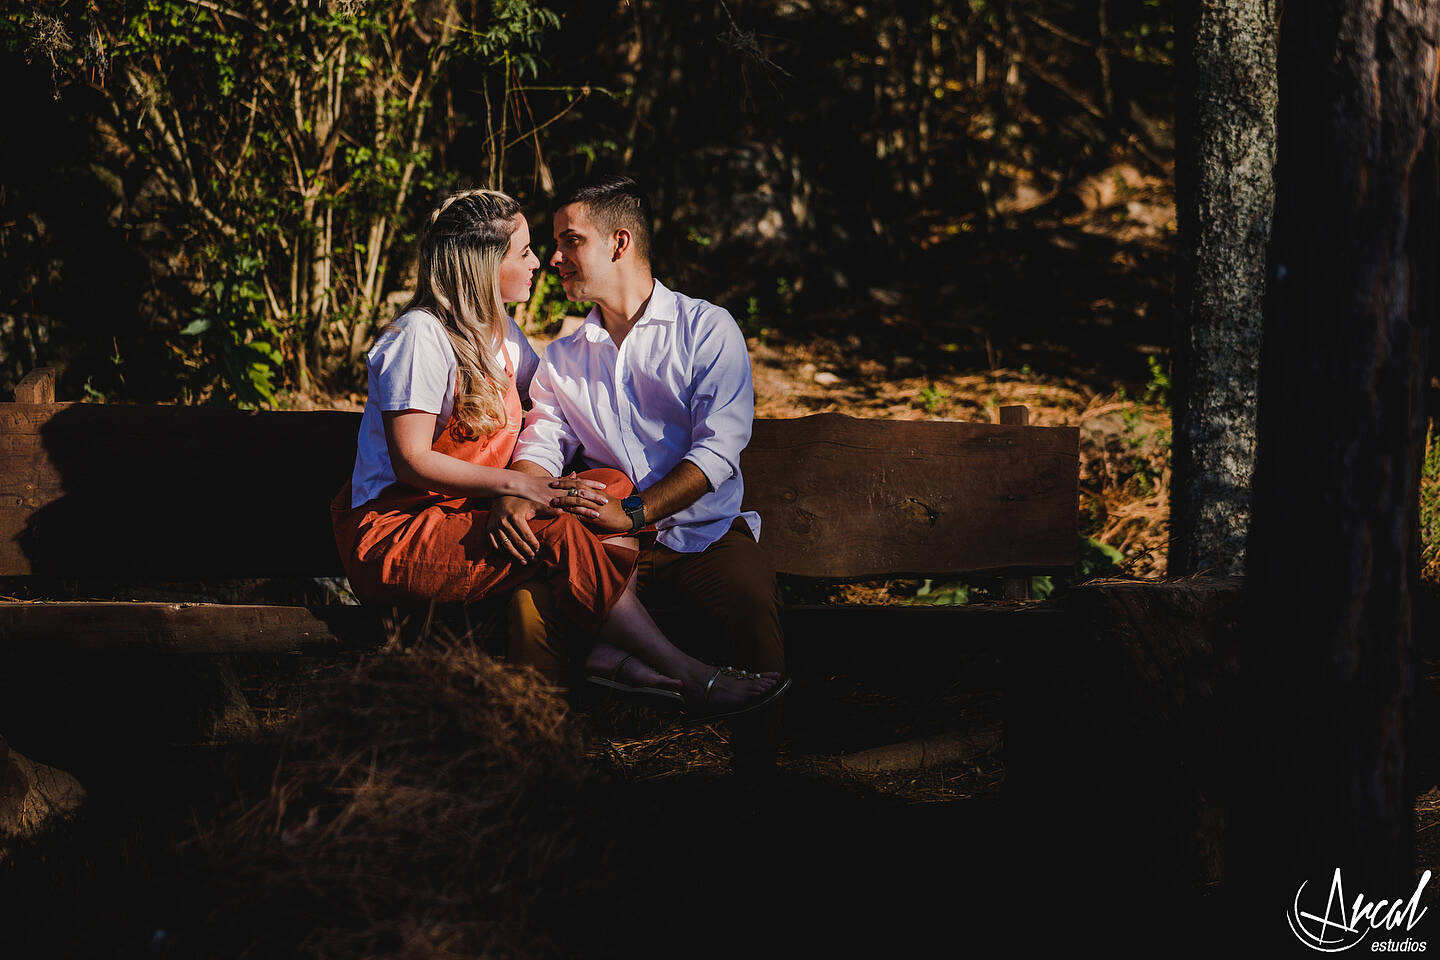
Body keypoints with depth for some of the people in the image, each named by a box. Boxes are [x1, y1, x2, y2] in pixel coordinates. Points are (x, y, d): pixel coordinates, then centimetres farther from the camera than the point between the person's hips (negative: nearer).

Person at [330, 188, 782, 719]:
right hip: (393, 534, -9)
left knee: (613, 487, -11)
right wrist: (520, 485, -24)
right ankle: (690, 677, -26)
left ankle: (613, 652, -28)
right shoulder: (420, 337, -14)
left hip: (467, 515, 9)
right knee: (557, 532, -30)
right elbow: (412, 461, -19)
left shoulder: (500, 331, 14)